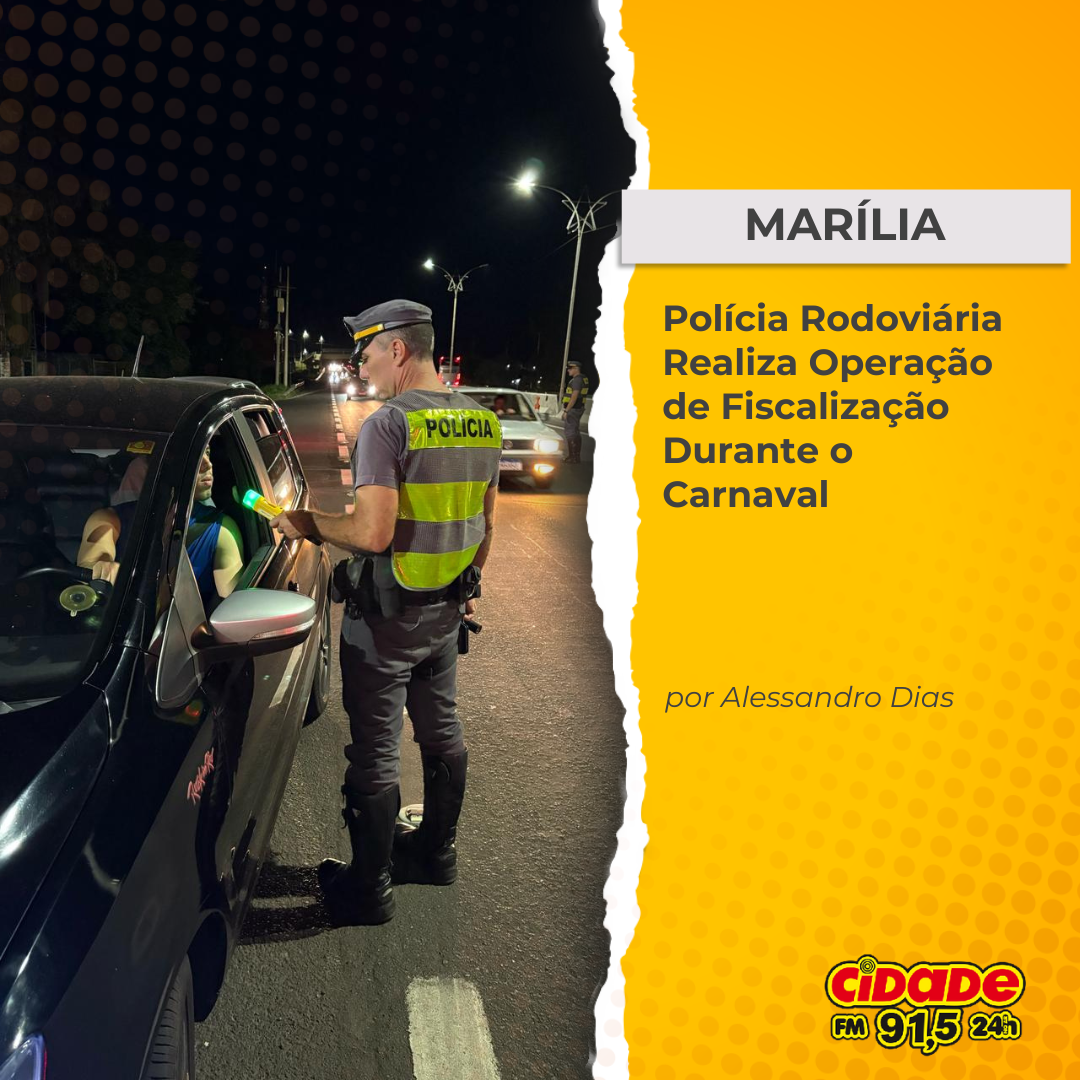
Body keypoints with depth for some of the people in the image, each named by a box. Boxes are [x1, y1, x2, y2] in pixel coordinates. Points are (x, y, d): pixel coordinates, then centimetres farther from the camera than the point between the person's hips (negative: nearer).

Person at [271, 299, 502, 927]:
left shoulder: (389, 424, -19)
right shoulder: (482, 423, 4)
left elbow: (373, 533, -25)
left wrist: (308, 524, -9)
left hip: (385, 618, -7)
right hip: (446, 611, 8)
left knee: (375, 751, 5)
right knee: (442, 730, 20)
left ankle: (369, 889, 18)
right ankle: (437, 852, 38)